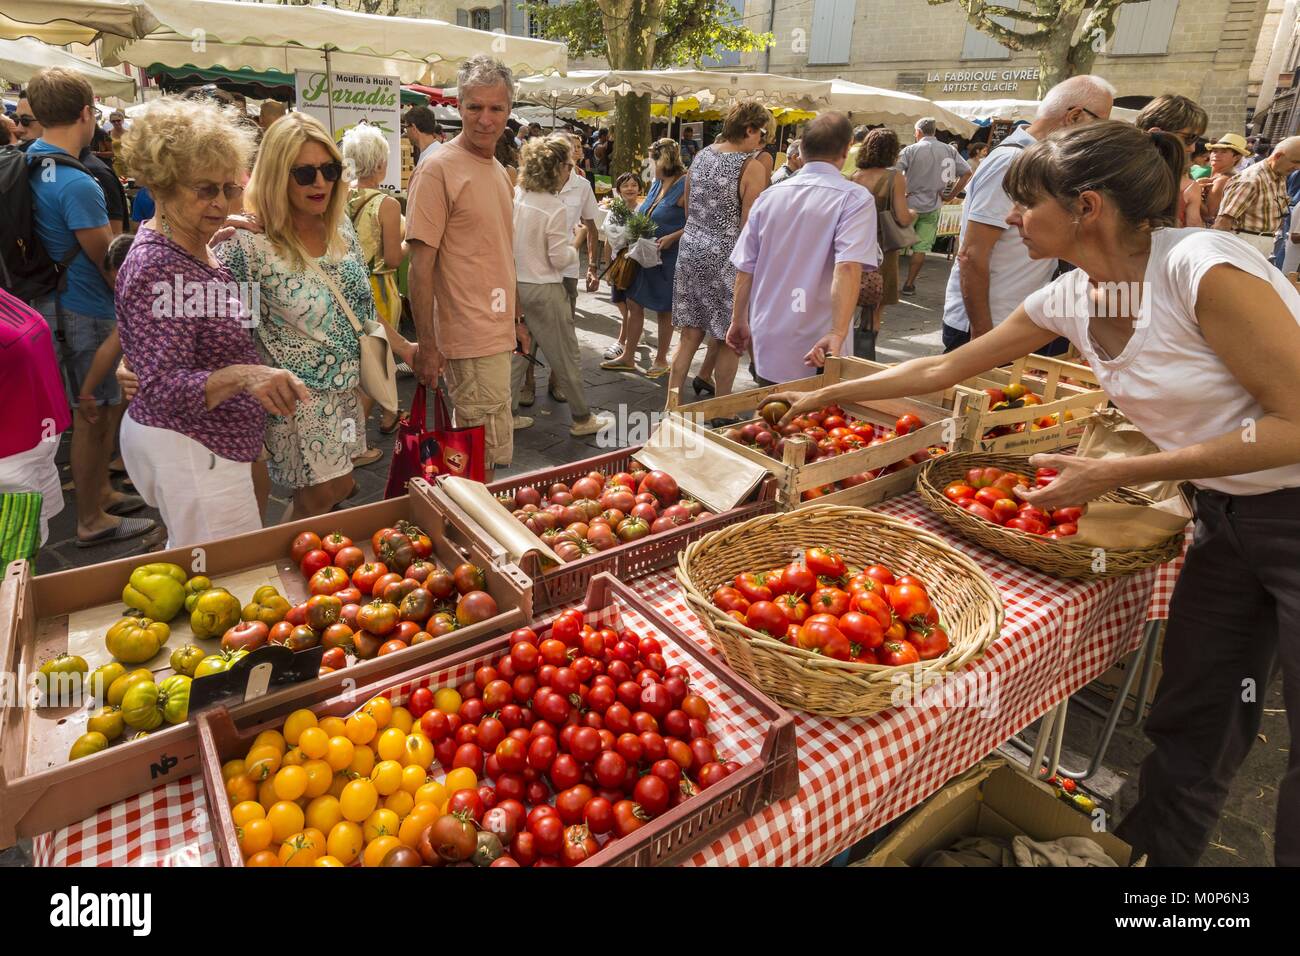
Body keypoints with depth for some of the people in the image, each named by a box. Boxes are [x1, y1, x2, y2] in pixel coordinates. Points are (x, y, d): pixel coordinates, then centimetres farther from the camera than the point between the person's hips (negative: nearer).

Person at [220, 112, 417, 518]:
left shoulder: (340, 225, 2)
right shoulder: (249, 243, -17)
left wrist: (404, 348, 13)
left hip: (348, 386, 6)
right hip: (299, 397, -6)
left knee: (340, 487, 12)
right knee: (328, 492, 0)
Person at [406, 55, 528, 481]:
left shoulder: (499, 170, 14)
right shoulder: (438, 169, -12)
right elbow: (421, 266, -14)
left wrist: (516, 318, 21)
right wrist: (426, 346, -17)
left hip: (498, 334, 8)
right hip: (471, 340, -8)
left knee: (477, 453, 17)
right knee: (492, 455, -3)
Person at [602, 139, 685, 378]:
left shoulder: (684, 186, -14)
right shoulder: (657, 184, 10)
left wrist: (671, 238, -28)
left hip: (667, 258, -8)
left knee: (664, 310, 5)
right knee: (634, 303, 8)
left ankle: (661, 360, 20)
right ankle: (628, 357, 18)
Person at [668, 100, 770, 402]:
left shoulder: (701, 155, 10)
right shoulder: (752, 167, -12)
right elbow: (749, 226, -14)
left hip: (690, 249, 7)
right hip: (725, 256, -7)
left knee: (690, 333, 13)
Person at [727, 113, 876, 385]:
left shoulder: (769, 196, 6)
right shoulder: (855, 199, -9)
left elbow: (745, 268, 9)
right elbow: (848, 268, -24)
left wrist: (739, 321, 20)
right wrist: (838, 334, -29)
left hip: (767, 347, 4)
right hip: (817, 352, -4)